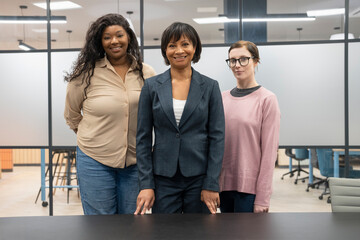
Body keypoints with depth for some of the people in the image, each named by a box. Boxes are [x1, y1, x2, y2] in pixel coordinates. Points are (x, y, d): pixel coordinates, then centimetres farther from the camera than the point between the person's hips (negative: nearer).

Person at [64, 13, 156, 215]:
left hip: (135, 160, 2)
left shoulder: (146, 74, 0)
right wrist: (92, 138, 8)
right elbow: (72, 115, 6)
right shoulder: (87, 73, -7)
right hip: (95, 160, -2)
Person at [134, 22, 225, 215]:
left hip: (198, 177, 0)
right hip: (163, 179, 0)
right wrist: (146, 184, -4)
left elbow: (217, 136, 0)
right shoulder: (152, 86, 3)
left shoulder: (210, 87, 2)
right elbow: (143, 137, 2)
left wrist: (211, 184, -6)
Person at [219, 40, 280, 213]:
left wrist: (262, 198, -11)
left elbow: (269, 150, -9)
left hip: (249, 187, -5)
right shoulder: (223, 98, 8)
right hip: (224, 184, 5)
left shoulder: (266, 99, -6)